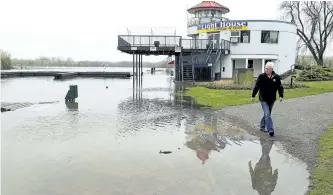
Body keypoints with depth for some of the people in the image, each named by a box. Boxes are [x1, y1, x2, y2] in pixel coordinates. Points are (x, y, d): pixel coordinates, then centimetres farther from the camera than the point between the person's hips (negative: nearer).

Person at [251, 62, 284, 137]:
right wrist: (253, 96, 0)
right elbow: (256, 86, -2)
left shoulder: (276, 77, -2)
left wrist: (281, 96, -8)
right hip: (263, 99, -3)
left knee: (267, 114, 15)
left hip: (271, 99, 3)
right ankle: (270, 130, -10)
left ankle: (262, 126, 31)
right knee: (267, 114, -10)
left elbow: (280, 87, 3)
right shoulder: (261, 76, -7)